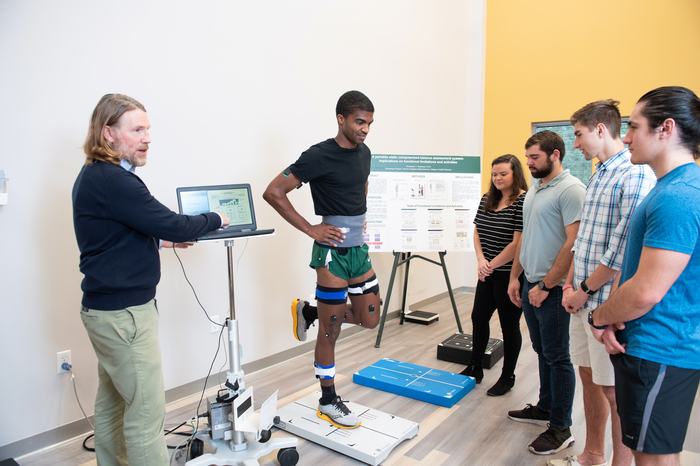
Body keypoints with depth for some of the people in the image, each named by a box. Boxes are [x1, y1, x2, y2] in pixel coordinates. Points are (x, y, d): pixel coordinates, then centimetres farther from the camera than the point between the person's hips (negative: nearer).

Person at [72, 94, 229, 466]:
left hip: (107, 307, 11)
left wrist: (160, 241, 13)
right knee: (146, 408, -1)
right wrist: (216, 220, -5)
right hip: (123, 313, -11)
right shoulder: (112, 180, -21)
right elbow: (173, 226, -21)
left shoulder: (95, 175, 11)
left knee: (112, 401, 22)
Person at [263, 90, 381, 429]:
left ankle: (309, 312, 31)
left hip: (359, 249, 8)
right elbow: (274, 192, -16)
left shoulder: (364, 153, 8)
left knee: (370, 319, 15)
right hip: (333, 252, -7)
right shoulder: (320, 156, -15)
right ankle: (328, 402, 23)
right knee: (330, 332, 5)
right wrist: (310, 229, -16)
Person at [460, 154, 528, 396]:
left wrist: (492, 265, -13)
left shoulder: (524, 202, -15)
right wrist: (481, 259, -4)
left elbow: (518, 243, -20)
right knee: (479, 318, 14)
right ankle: (475, 368, 32)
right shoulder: (487, 199, 8)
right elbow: (477, 231, 11)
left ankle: (508, 377, 25)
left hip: (510, 275, -7)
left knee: (509, 326, 7)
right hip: (488, 274, 7)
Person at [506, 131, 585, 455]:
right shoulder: (534, 190, 13)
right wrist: (515, 276, 14)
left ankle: (560, 428, 16)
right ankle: (545, 408, 34)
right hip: (530, 285, 8)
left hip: (552, 289, -8)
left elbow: (573, 243, -21)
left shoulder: (571, 190, -15)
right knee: (543, 351, 19)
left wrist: (545, 286, -19)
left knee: (557, 357, 2)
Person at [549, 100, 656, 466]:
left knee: (615, 391, 4)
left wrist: (584, 291, -13)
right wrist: (570, 284, 10)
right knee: (589, 377, 19)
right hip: (583, 299, 9)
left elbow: (623, 249, -21)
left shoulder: (636, 175, -15)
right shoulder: (597, 176, 14)